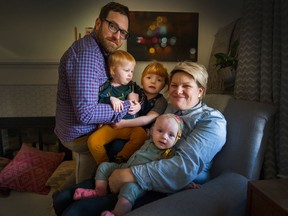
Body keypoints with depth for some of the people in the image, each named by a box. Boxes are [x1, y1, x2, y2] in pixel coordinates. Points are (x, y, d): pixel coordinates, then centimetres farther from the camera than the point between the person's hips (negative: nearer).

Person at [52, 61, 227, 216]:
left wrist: (129, 175, -23)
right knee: (62, 198, -4)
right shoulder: (168, 109, 15)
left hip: (171, 190, -6)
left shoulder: (212, 121, -7)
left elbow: (186, 167, -21)